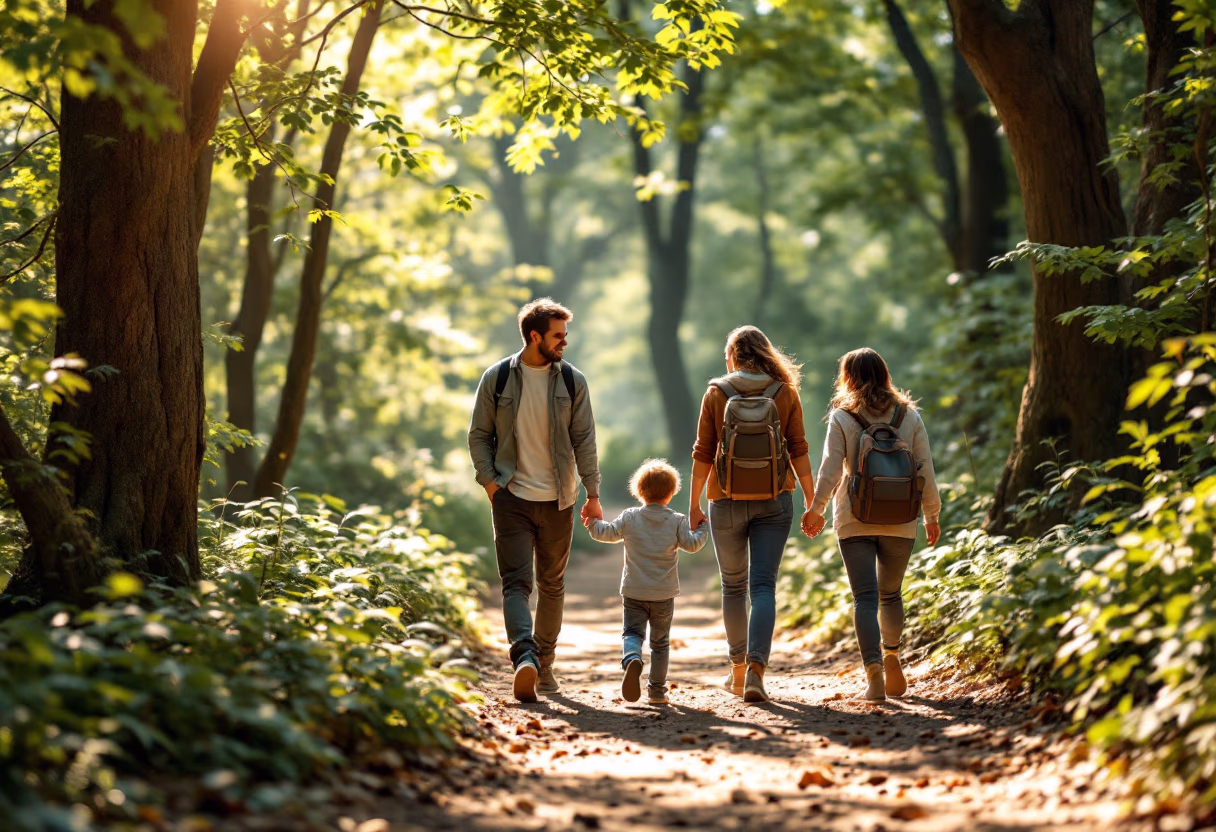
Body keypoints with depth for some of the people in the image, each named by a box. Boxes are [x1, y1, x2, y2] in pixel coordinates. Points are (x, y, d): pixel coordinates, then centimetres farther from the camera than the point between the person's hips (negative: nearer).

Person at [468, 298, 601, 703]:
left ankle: (544, 663, 15)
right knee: (516, 583, -10)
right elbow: (479, 435, 3)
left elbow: (584, 440, 3)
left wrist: (593, 494, -1)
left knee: (552, 585, 8)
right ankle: (526, 657, -19)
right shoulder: (497, 378, -2)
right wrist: (489, 481, -8)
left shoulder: (572, 381, 2)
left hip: (557, 501, 2)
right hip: (512, 498, -2)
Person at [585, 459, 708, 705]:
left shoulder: (629, 517, 0)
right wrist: (701, 529, 15)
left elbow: (607, 533, 4)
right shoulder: (677, 521, -2)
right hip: (664, 595, 0)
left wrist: (593, 523, 24)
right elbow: (691, 544, -5)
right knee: (660, 642, 14)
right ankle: (657, 690, 15)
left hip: (633, 592, 0)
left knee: (632, 633, 1)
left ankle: (631, 659, -34)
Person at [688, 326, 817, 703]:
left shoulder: (716, 394, -1)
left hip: (727, 501, 0)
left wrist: (694, 503, 6)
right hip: (773, 501, 0)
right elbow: (798, 451, -1)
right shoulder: (785, 394, 1)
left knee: (734, 586, 15)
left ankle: (738, 670, 23)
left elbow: (703, 453, -1)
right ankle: (755, 668, -20)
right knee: (763, 586, -2)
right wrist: (811, 501, 4)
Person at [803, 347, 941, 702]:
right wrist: (931, 514, 14)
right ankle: (891, 659, 30)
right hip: (900, 521, 2)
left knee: (865, 597, -4)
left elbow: (830, 470, -6)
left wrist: (816, 509, 7)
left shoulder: (842, 418, -4)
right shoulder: (910, 416, 4)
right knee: (891, 593, 21)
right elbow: (925, 469, 5)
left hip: (855, 521, -2)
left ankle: (874, 672, -17)